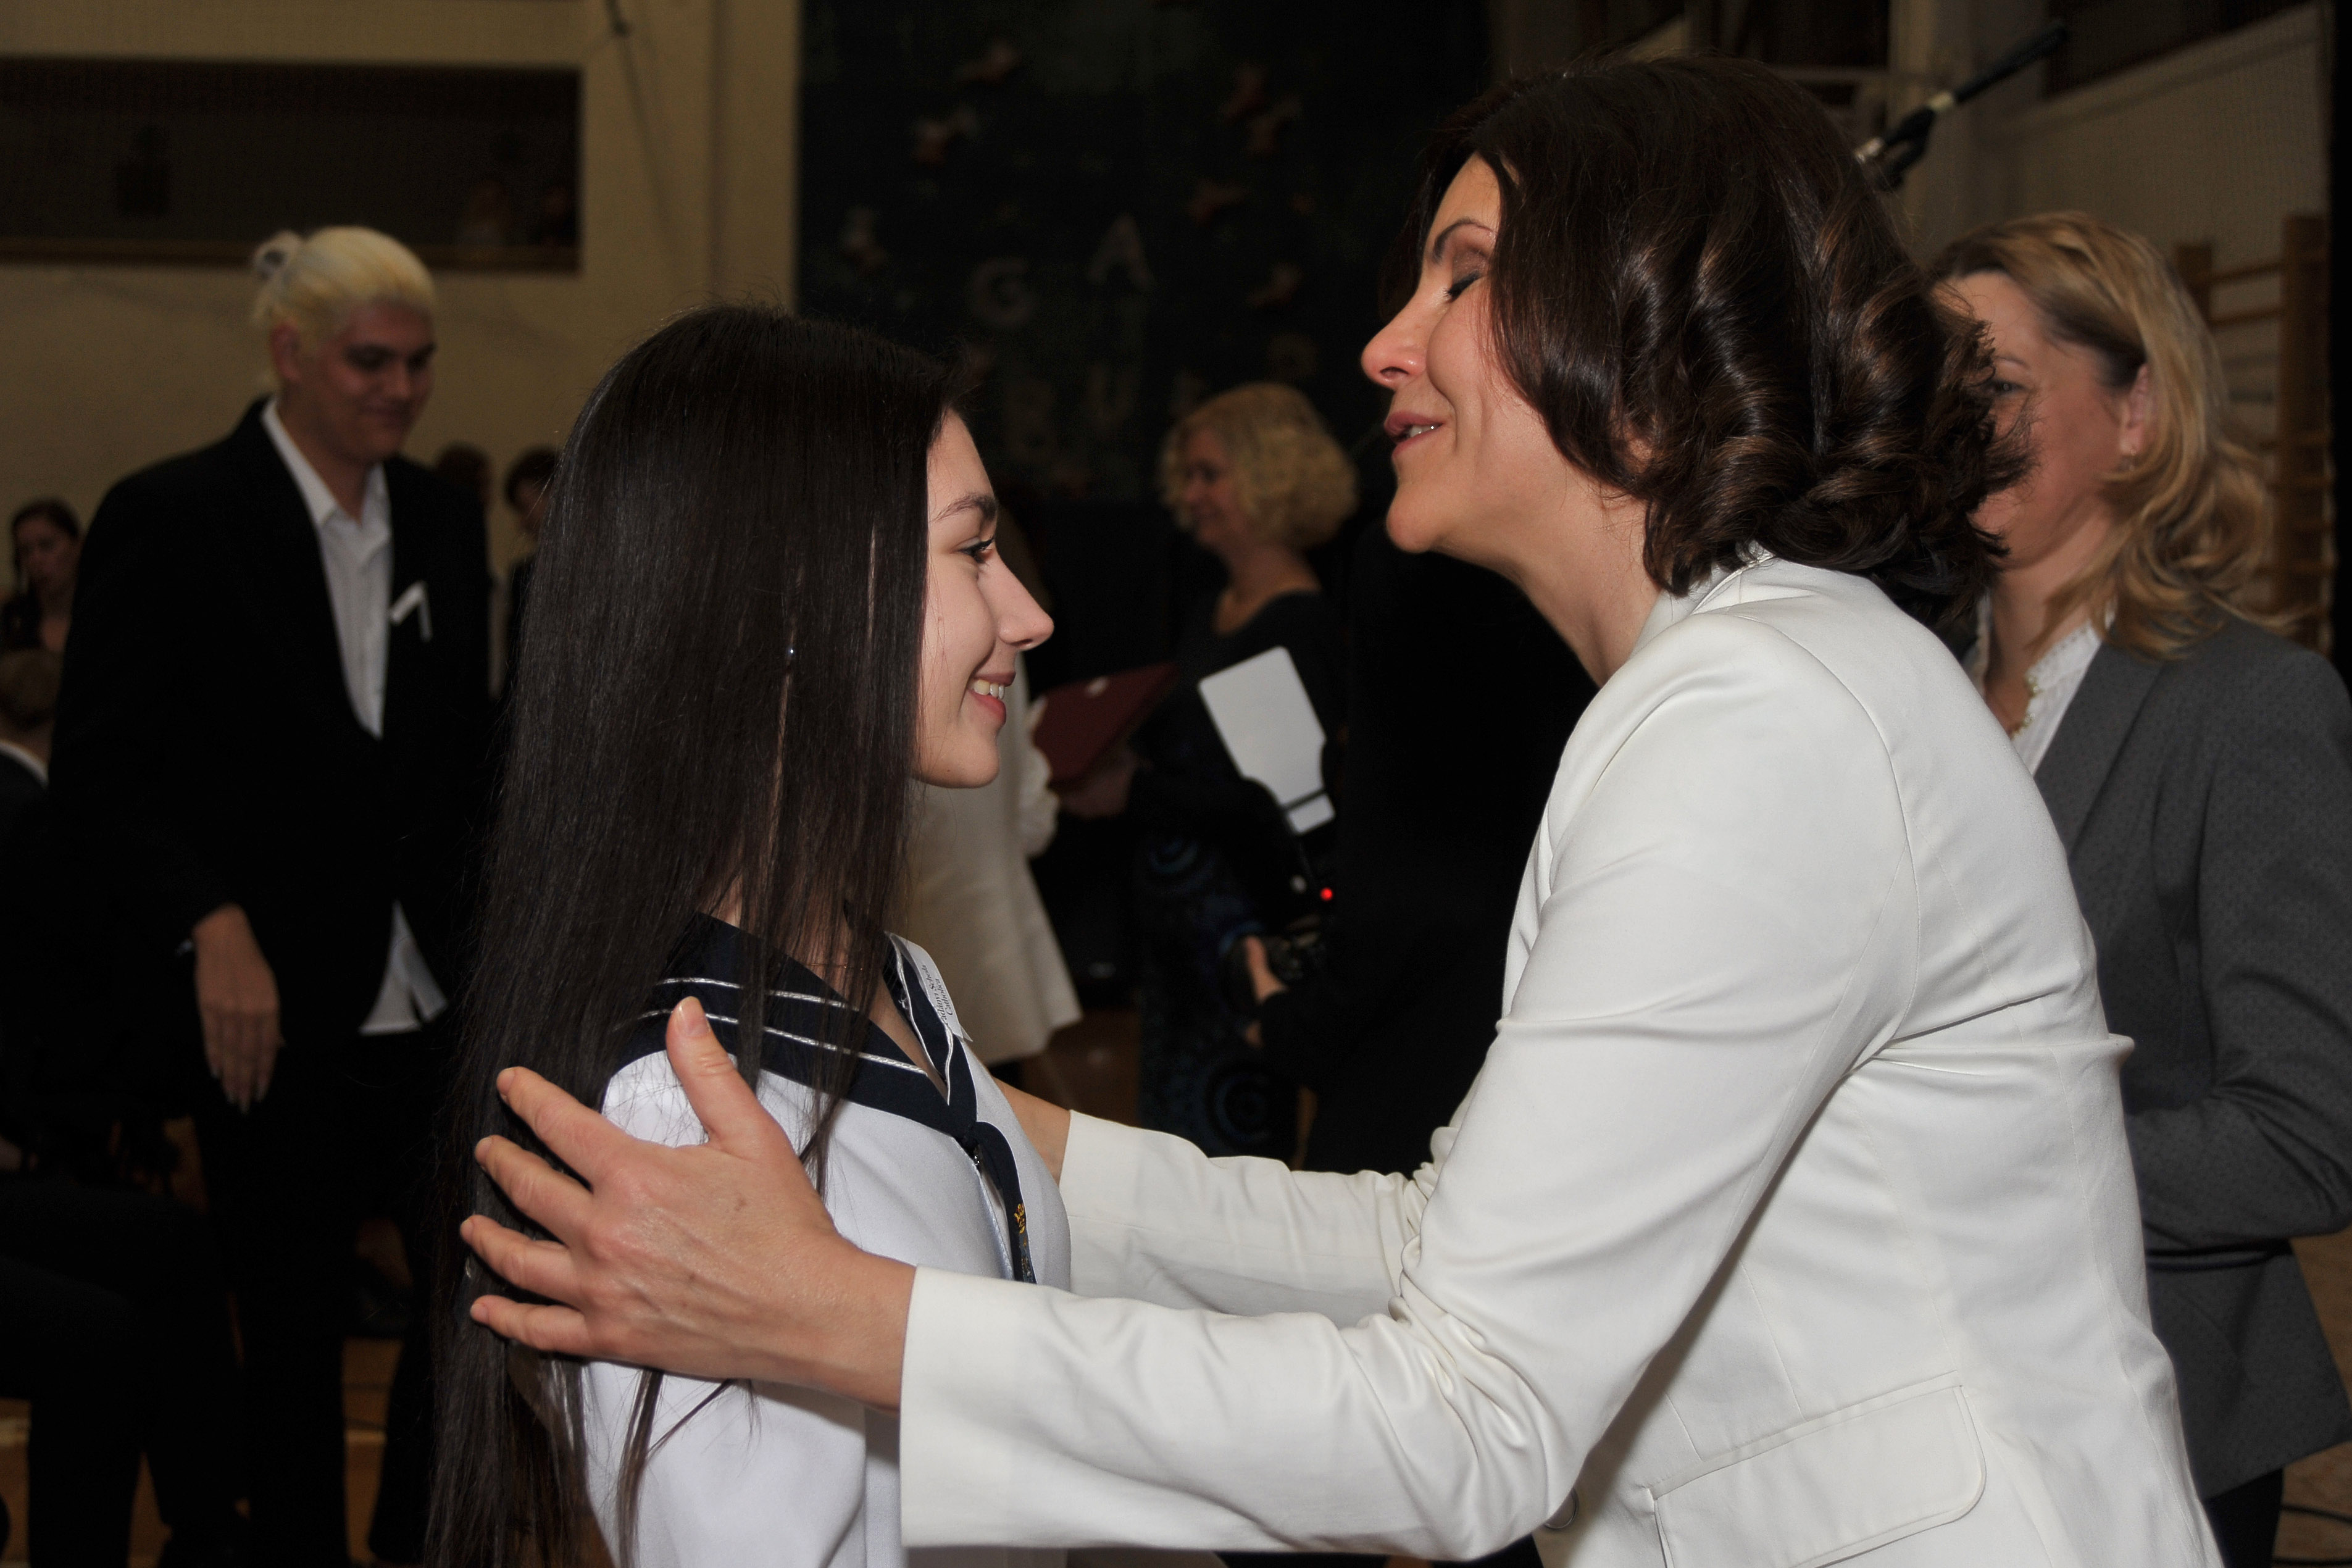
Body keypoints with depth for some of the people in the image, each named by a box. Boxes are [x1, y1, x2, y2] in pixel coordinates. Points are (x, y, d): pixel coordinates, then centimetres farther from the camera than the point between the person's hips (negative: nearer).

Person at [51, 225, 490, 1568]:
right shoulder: (170, 520, -8)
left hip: (436, 1001, 5)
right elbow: (100, 769, -9)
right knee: (293, 1334, 7)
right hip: (277, 1011, -4)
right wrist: (214, 926, -21)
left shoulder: (442, 520, 7)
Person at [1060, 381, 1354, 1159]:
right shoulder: (1210, 615, 14)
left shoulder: (1302, 623, -14)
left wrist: (1137, 791, -16)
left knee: (1235, 1148, -5)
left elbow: (1276, 803, -19)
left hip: (1245, 915, -9)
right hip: (1174, 915, 9)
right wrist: (1122, 760, 2)